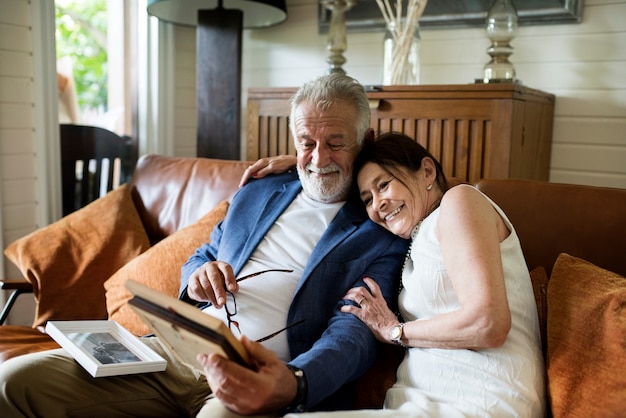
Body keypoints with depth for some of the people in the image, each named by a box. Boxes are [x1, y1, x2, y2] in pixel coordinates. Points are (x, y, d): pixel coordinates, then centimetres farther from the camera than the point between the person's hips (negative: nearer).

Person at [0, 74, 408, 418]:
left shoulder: (381, 234, 1)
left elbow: (354, 329, -11)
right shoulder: (256, 194, 18)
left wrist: (292, 383, -32)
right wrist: (198, 277, -2)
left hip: (263, 377, -4)